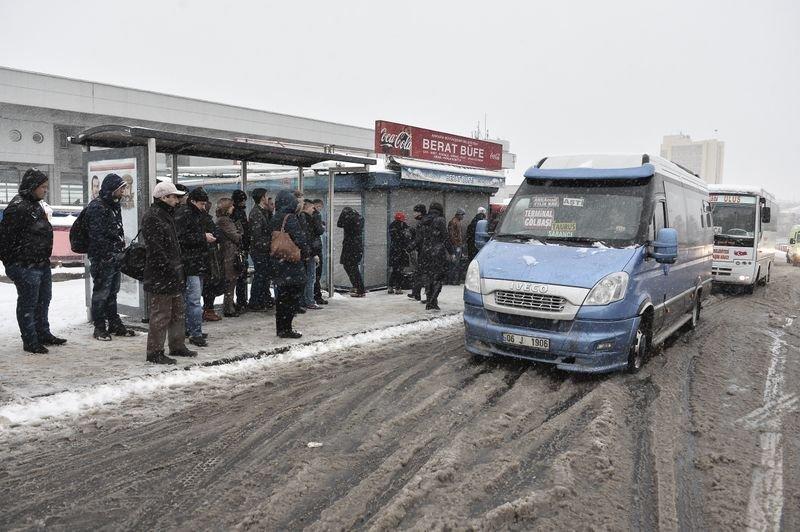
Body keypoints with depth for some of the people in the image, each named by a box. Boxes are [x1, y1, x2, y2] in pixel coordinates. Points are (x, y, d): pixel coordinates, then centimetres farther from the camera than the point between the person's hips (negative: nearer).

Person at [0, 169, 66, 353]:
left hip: (42, 264, 10)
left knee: (43, 300, 19)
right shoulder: (18, 208, -18)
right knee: (28, 302, 0)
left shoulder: (35, 205, 14)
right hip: (25, 267, -10)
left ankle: (43, 334, 32)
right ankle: (30, 341, 10)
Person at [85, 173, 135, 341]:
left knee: (113, 292, 16)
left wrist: (121, 250, 16)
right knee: (101, 293, 0)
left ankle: (114, 324, 26)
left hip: (115, 257, 9)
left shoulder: (114, 205, 15)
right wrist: (107, 256, -20)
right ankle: (99, 328, 9)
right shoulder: (97, 207, -14)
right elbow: (97, 235, -19)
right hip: (103, 258, -9)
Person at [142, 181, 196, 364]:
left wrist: (178, 266, 18)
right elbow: (156, 249, -21)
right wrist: (171, 269, -21)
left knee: (178, 313, 17)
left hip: (173, 275, 11)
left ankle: (177, 346, 28)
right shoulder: (152, 217, -14)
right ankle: (155, 352, 5)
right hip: (160, 276, -10)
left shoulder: (166, 215, 18)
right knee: (160, 315, -4)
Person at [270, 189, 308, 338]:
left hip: (277, 263, 8)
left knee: (281, 296, 14)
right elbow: (300, 239, -17)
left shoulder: (275, 219, 10)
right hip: (291, 264, -8)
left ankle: (280, 328, 21)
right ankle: (286, 328, 0)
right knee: (292, 296, -1)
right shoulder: (290, 218, -14)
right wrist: (305, 254, -2)